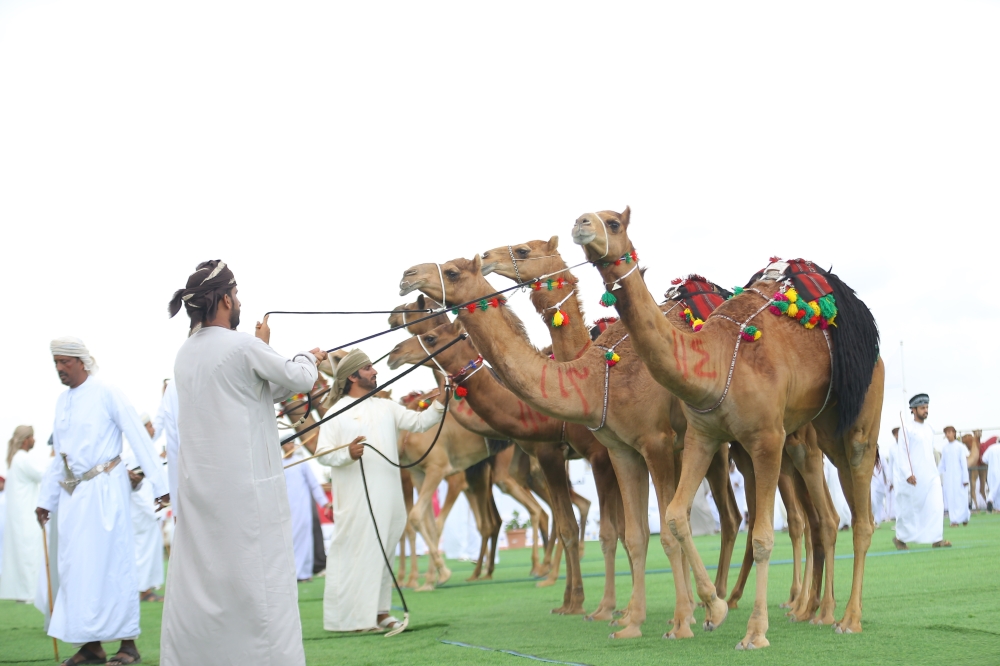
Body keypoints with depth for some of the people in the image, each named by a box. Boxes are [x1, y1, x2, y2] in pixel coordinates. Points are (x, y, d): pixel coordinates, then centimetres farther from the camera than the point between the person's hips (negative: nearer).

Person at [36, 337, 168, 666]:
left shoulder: (106, 393, -7)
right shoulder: (63, 401, 12)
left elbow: (139, 438, -9)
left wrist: (159, 486, -12)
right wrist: (46, 500, 18)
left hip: (104, 488, -7)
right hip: (73, 492, 7)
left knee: (111, 562, -4)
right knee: (76, 566, 6)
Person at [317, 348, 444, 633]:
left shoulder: (386, 407, 14)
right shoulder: (338, 412, -2)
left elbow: (419, 422, 7)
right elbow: (323, 453, -7)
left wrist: (440, 403, -7)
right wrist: (348, 454, -25)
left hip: (387, 496, 6)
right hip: (355, 498, -6)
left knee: (383, 551, 11)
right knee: (355, 550, -7)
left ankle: (378, 611, 19)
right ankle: (350, 616, -4)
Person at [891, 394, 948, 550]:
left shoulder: (929, 429, 13)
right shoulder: (907, 428, -6)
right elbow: (902, 453, -12)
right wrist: (907, 474, -20)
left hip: (930, 475, 6)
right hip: (913, 477, -6)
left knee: (936, 505, -9)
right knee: (909, 508, 3)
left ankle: (937, 539, -10)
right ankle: (900, 537, 20)